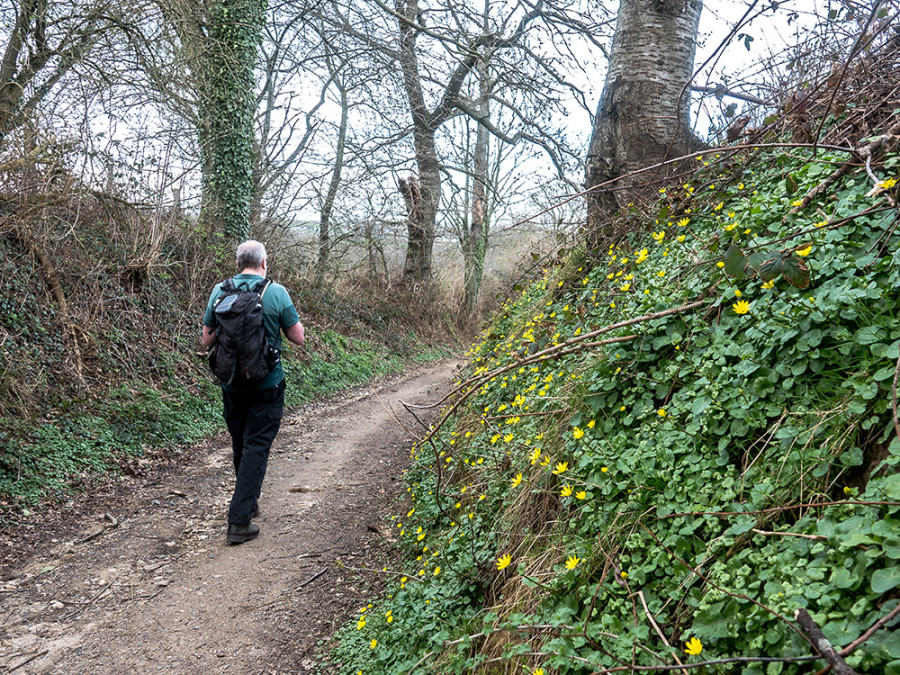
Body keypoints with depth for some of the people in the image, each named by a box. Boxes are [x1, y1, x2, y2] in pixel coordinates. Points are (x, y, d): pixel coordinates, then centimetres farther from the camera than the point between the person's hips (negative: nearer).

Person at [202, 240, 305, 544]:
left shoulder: (219, 291, -1)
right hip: (266, 385, -3)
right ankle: (239, 521, -2)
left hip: (231, 384, 4)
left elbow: (207, 339, 4)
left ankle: (248, 504, 36)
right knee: (256, 448, 1)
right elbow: (298, 337, -4)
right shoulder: (276, 292, -9)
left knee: (240, 445, 19)